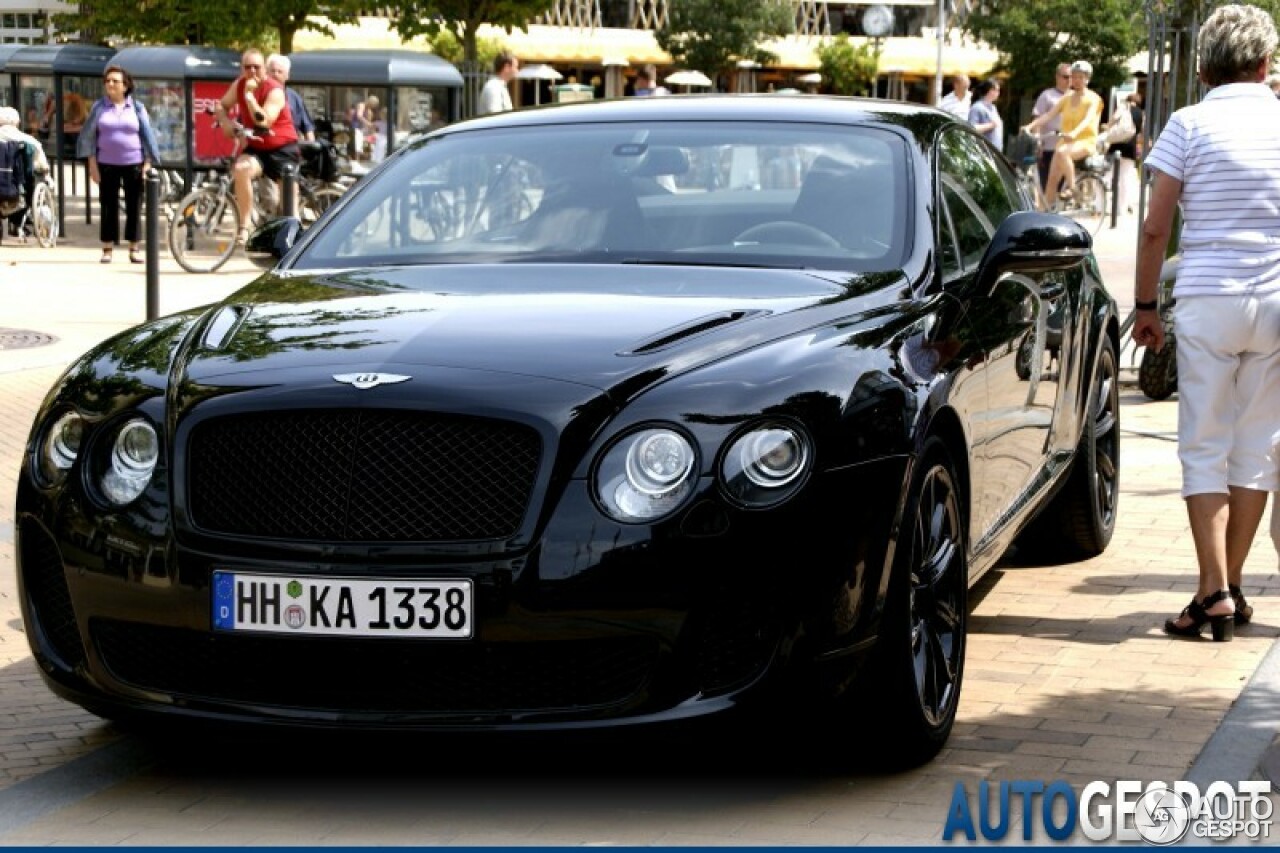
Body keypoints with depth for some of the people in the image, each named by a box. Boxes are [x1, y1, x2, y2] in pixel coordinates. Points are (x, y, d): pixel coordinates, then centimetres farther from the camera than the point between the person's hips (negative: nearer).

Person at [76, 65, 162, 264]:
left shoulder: (137, 107, 3)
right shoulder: (99, 107, 5)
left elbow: (147, 135, 4)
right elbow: (89, 135, 7)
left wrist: (148, 163, -3)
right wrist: (92, 164, 1)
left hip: (133, 164, 0)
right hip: (107, 164, 0)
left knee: (134, 207, 1)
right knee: (108, 207, 1)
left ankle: (134, 248, 7)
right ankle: (107, 248, 7)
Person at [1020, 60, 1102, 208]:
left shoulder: (1093, 99, -2)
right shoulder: (1066, 98, 13)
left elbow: (1088, 119, -21)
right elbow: (1049, 115, 2)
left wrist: (1074, 133, -41)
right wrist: (1031, 126, -16)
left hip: (1085, 142, -5)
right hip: (1065, 141, 5)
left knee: (1062, 152, -37)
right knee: (1052, 179, -9)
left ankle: (1072, 187, -25)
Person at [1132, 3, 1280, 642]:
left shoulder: (1190, 124, -2)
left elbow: (1156, 226, -4)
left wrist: (1144, 306, 6)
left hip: (1208, 301, -2)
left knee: (1204, 449, 2)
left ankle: (1214, 593, -7)